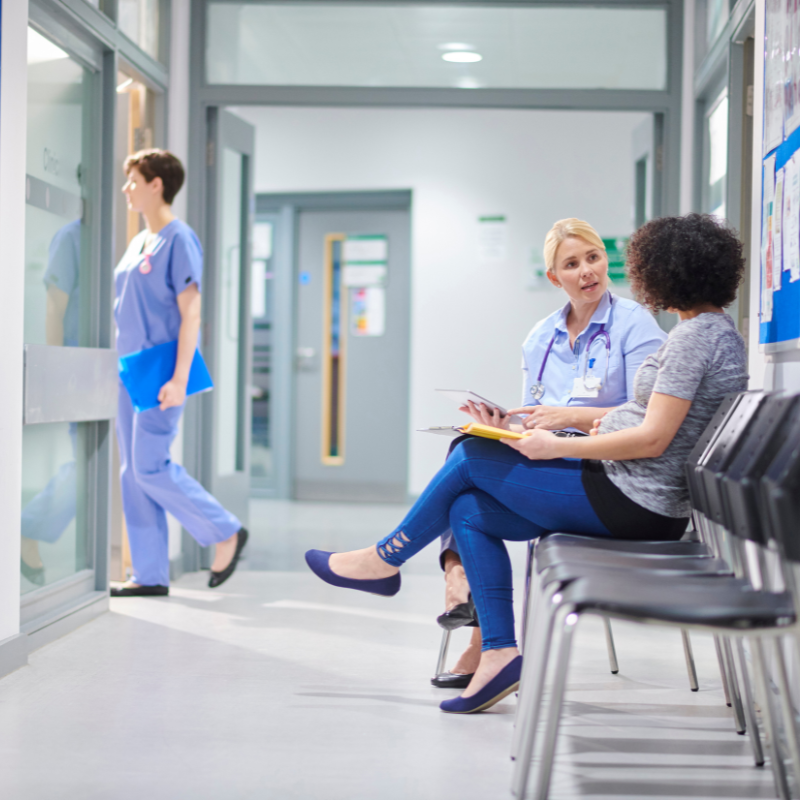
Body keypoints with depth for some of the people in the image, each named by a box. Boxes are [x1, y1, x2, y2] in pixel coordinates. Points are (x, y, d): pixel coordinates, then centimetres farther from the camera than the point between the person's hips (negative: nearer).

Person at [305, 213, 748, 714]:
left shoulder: (695, 335, -17)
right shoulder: (719, 331, 15)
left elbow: (653, 440, -22)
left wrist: (557, 447, -14)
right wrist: (609, 427, 13)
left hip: (630, 503, -10)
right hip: (650, 504, 10)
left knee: (473, 456, 0)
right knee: (468, 512, 8)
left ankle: (384, 559, 18)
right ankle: (498, 653, 5)